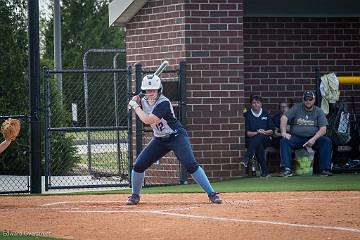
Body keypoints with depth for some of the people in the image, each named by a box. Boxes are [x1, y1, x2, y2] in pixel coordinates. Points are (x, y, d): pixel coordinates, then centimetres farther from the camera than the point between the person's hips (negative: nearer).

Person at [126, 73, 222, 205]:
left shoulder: (163, 103, -25)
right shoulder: (144, 101, -2)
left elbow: (147, 120, -33)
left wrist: (135, 106, -20)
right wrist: (135, 102, -1)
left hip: (177, 136, -7)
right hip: (159, 139, 7)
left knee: (191, 165, -22)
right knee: (138, 165, -2)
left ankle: (212, 194, -18)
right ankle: (135, 196, 18)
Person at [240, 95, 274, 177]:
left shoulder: (266, 114, 10)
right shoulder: (248, 115, 4)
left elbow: (271, 130, 9)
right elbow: (247, 132, -2)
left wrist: (264, 132, -11)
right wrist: (256, 133, -18)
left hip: (265, 139, 0)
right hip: (251, 139, 0)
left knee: (259, 137, -35)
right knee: (259, 146, -34)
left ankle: (246, 160, -51)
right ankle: (265, 172, -38)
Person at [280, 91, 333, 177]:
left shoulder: (318, 111, 6)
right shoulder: (296, 108, 7)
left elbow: (323, 129, -3)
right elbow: (284, 118, -4)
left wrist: (314, 139, -21)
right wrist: (283, 132, -22)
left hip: (313, 138, 0)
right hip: (296, 138, 0)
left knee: (326, 141, -26)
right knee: (284, 141, -28)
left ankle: (325, 169, -27)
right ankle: (287, 169, -35)